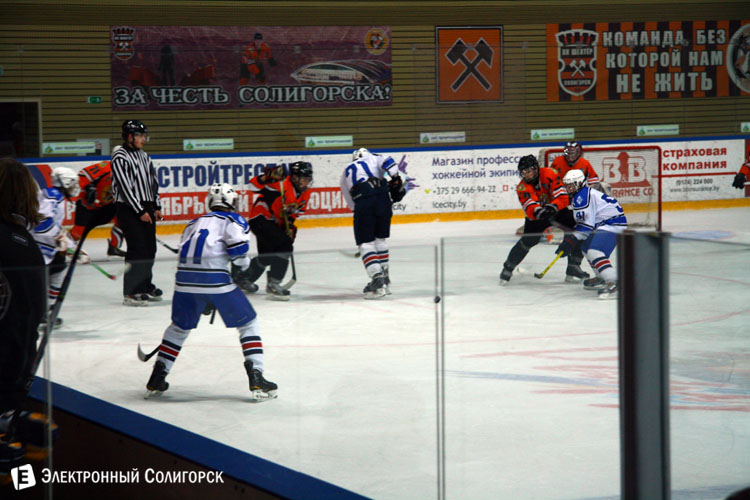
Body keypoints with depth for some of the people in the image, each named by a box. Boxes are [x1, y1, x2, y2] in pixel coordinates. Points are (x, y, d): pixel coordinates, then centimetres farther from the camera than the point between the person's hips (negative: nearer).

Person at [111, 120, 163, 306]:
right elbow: (125, 187, -17)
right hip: (128, 209, -8)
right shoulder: (120, 158, -12)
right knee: (137, 248, -14)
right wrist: (140, 212, -17)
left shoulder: (144, 156, 15)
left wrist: (156, 207, 12)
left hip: (146, 208, 8)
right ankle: (131, 293, -12)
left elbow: (153, 182, 20)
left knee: (150, 248, 9)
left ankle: (145, 286, 21)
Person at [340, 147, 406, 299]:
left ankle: (377, 277, -13)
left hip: (361, 201, -1)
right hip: (382, 196, 1)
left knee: (365, 242, 4)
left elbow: (352, 204, 29)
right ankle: (385, 280, 20)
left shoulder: (346, 172, 34)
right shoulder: (373, 159, 28)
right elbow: (387, 162, 2)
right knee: (379, 238, 17)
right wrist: (396, 179, 1)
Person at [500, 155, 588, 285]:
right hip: (536, 215, 0)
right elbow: (529, 208, -33)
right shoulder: (522, 188, -18)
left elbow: (562, 197, -27)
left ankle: (573, 269, -1)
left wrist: (553, 207, -46)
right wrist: (538, 212, -56)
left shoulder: (549, 174, -23)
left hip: (558, 209, 0)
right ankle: (508, 268, 4)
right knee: (527, 241, -14)